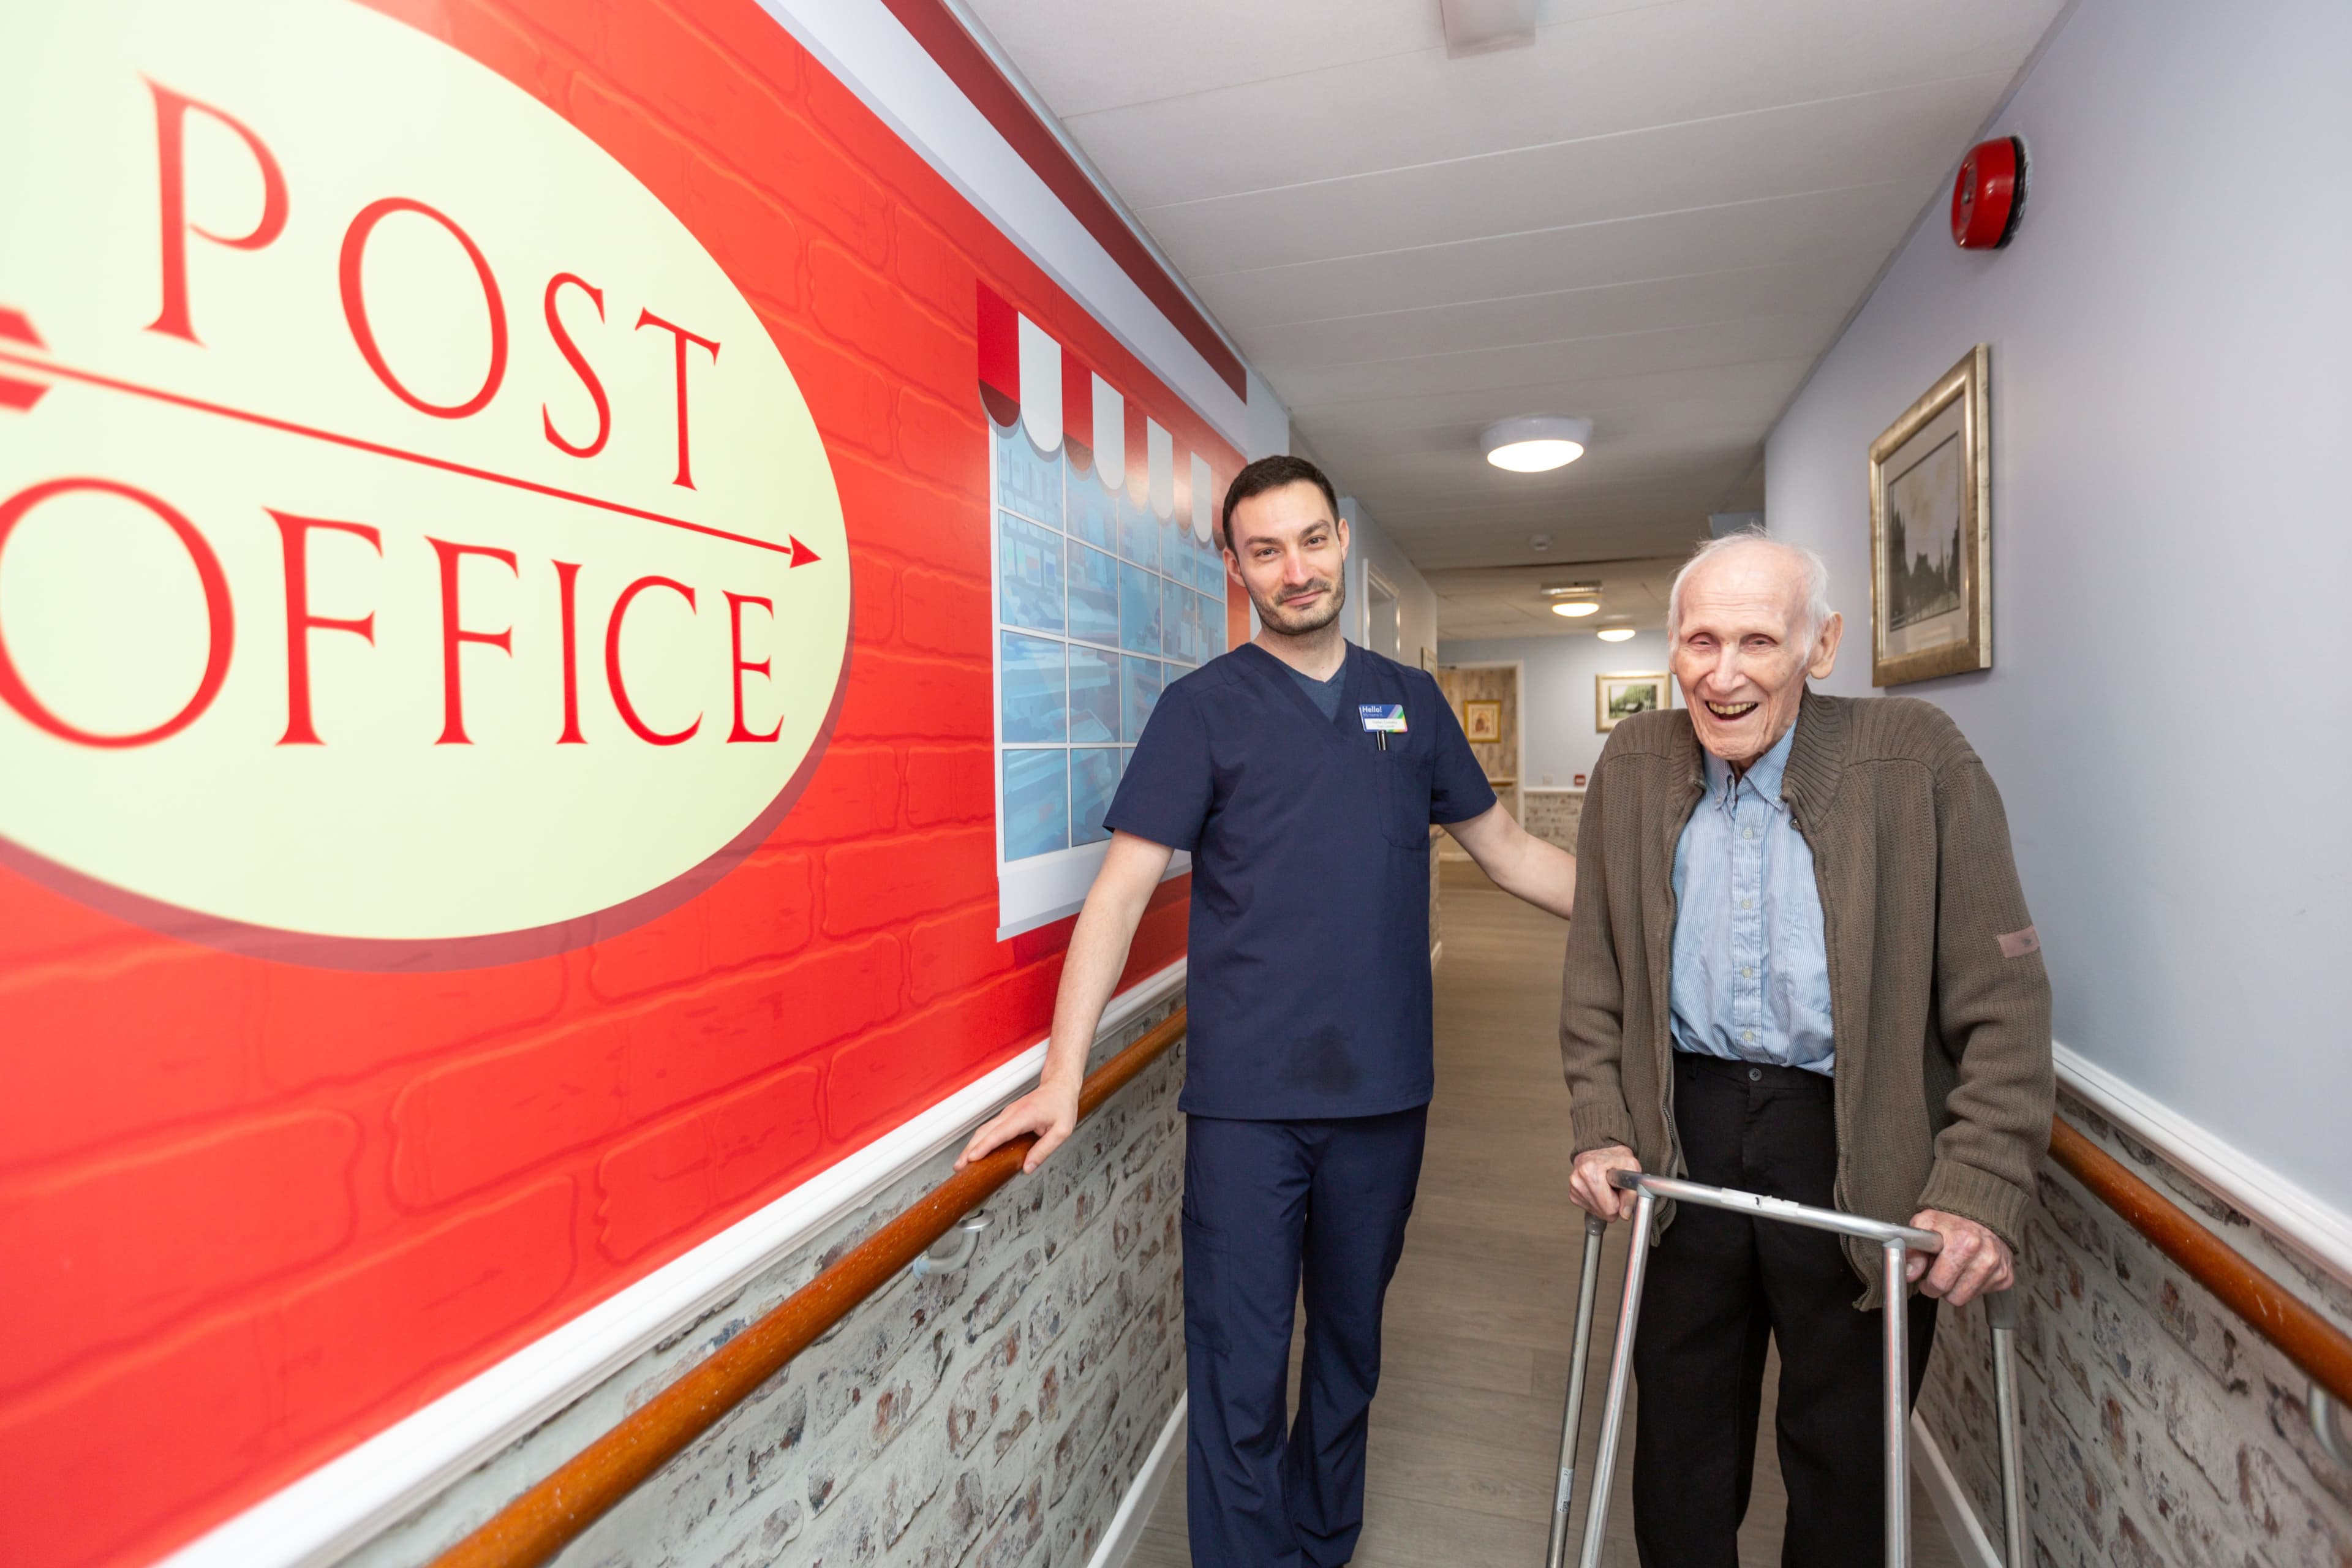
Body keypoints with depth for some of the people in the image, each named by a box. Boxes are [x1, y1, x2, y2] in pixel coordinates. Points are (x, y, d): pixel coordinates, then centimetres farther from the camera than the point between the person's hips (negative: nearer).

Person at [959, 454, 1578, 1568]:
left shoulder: (1410, 702, 8)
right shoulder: (1202, 708, -3)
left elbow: (1506, 848, 16)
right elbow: (1121, 891, -9)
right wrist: (1063, 1075, -16)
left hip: (1381, 1093, 4)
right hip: (1246, 1099, -4)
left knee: (1350, 1350, 21)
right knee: (1239, 1380, 4)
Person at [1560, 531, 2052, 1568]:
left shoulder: (1919, 760, -10)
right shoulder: (1631, 767, -1)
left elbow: (2002, 999, -9)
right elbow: (1595, 974, 4)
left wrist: (1983, 1191, -14)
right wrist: (1600, 1126, -2)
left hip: (1863, 1151, -2)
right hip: (1687, 1129, 3)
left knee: (1845, 1456, 16)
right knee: (1681, 1437, 18)